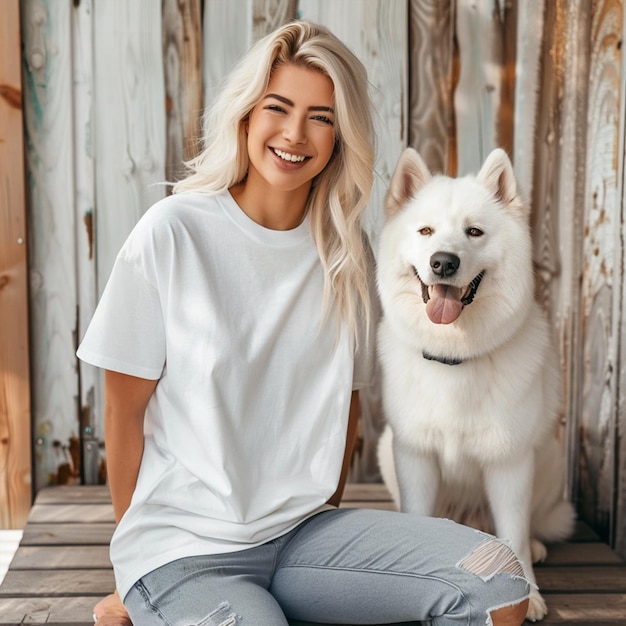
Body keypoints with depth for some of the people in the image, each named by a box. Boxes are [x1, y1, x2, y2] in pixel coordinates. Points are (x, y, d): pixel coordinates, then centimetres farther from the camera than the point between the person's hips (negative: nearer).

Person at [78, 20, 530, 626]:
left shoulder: (346, 251, 3)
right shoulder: (173, 232, -10)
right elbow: (124, 407, -4)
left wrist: (324, 510, 7)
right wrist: (137, 552, 1)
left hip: (302, 531, 5)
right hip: (182, 547, -5)